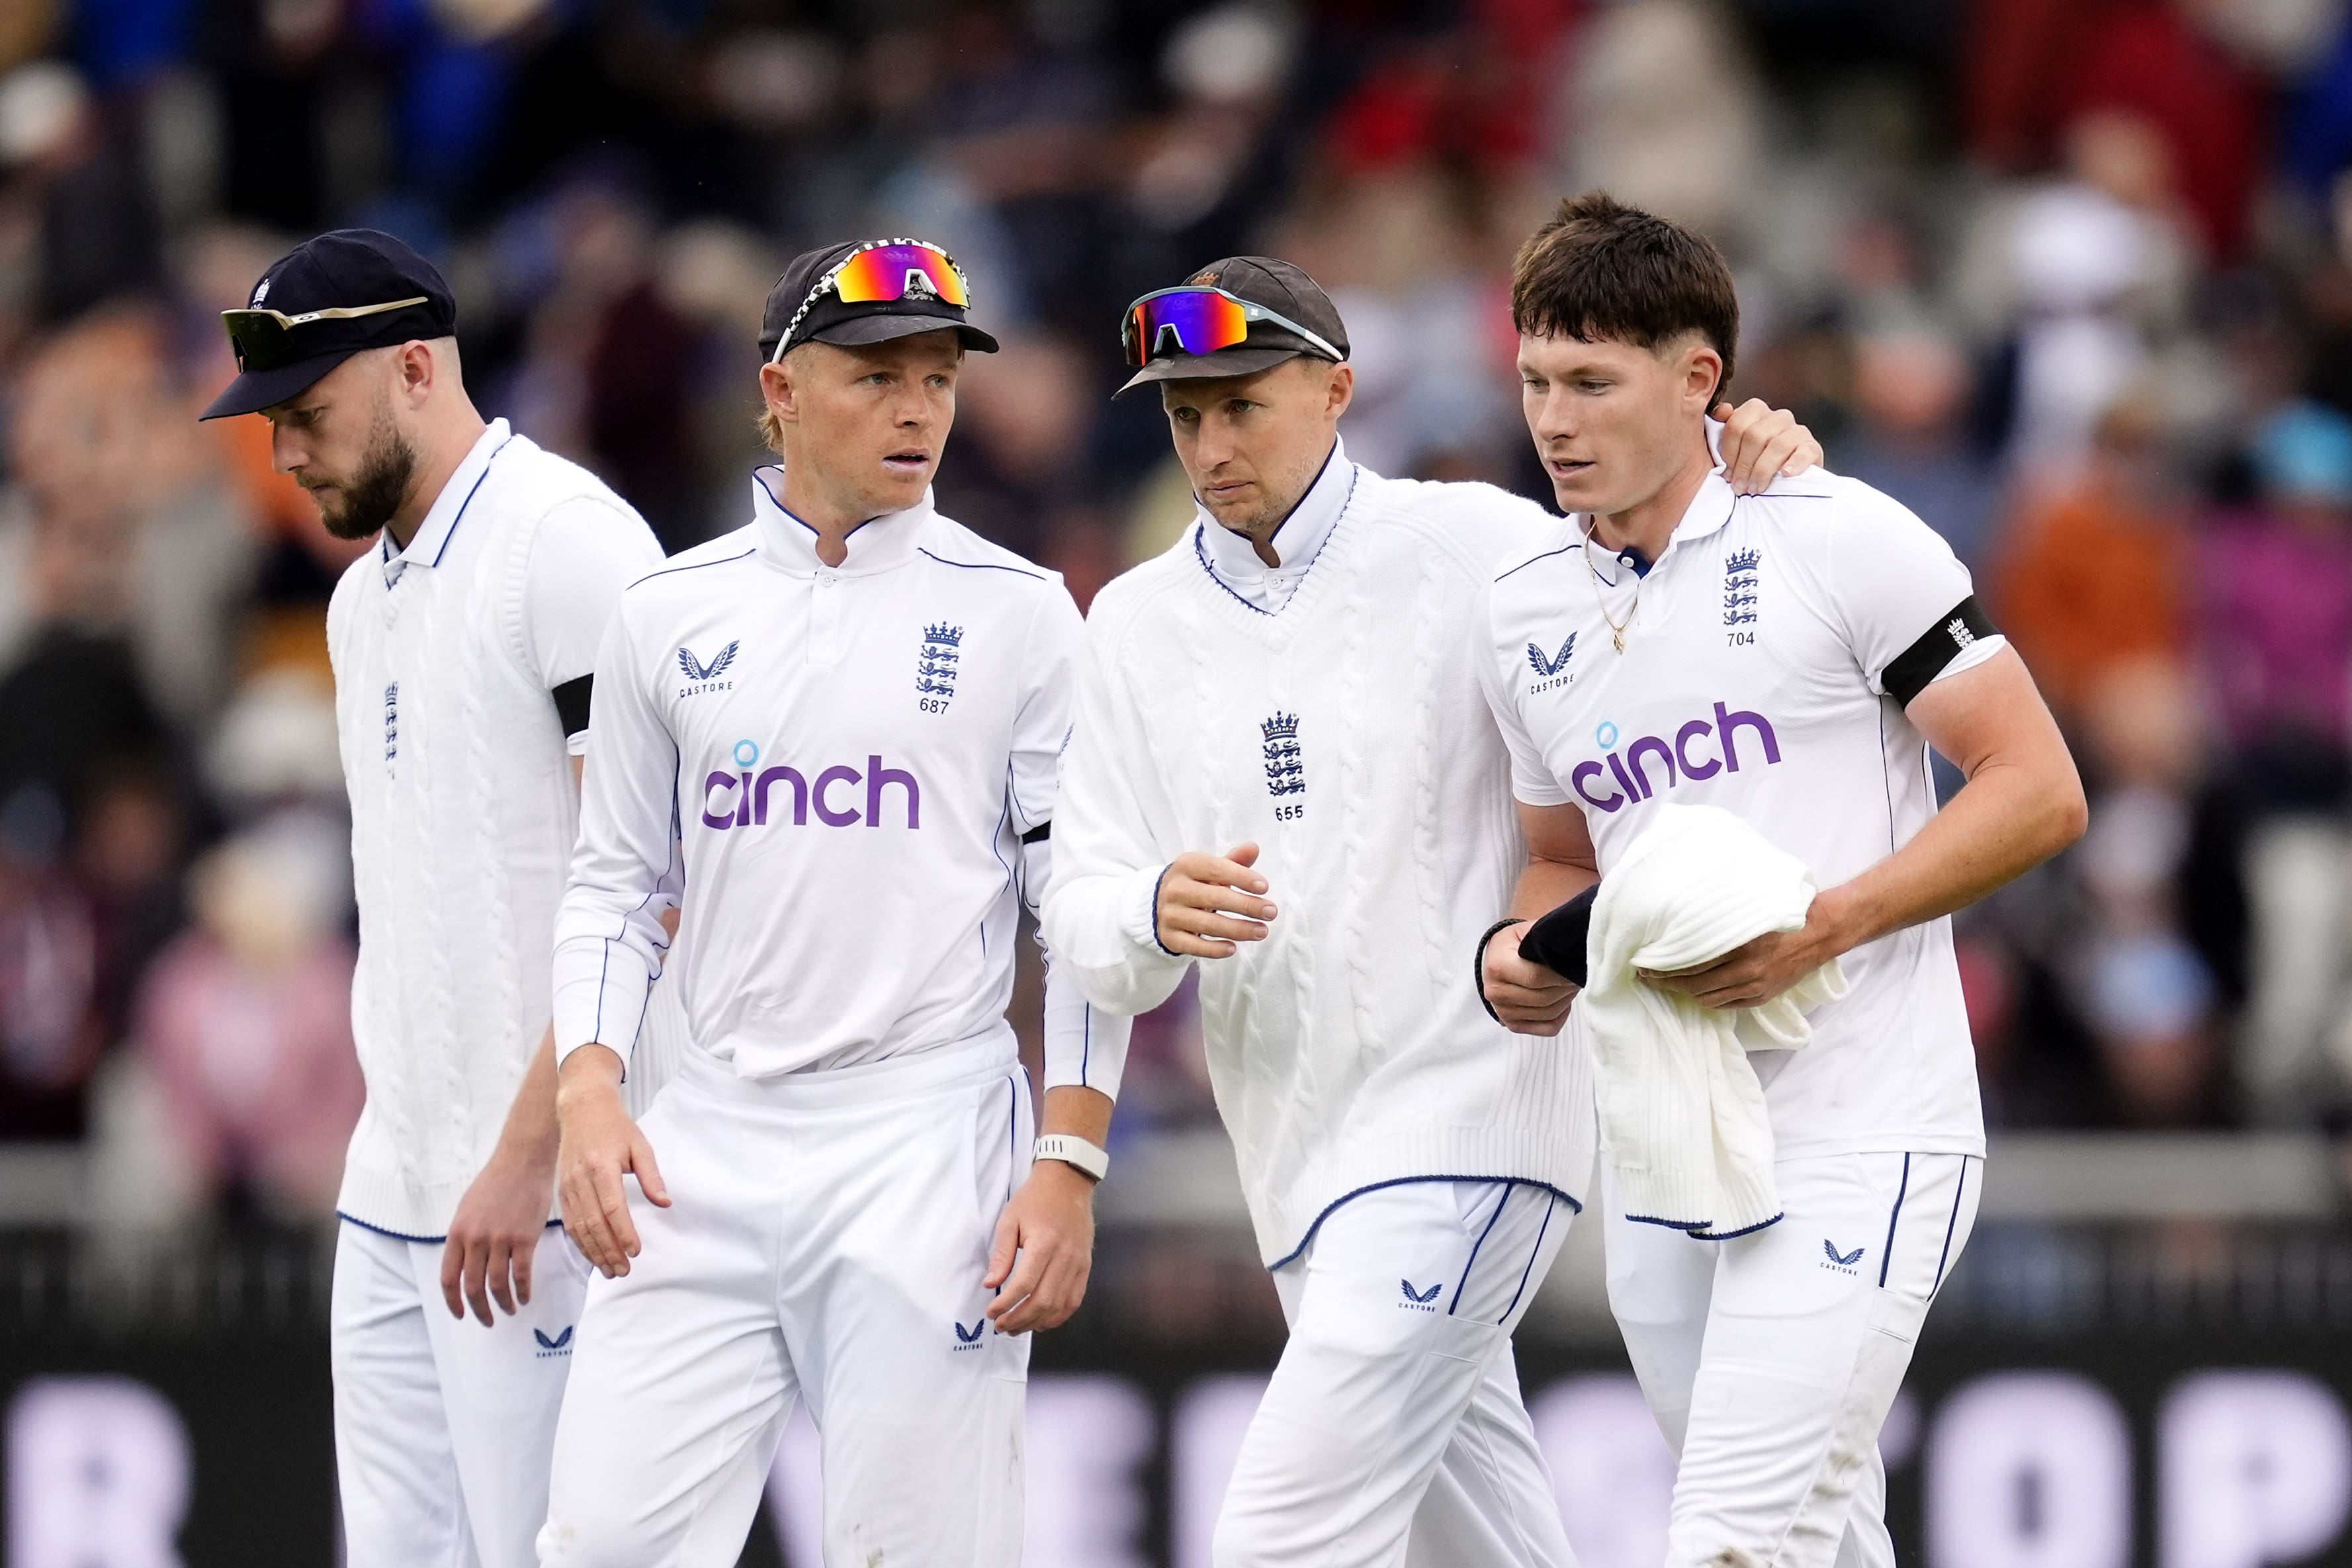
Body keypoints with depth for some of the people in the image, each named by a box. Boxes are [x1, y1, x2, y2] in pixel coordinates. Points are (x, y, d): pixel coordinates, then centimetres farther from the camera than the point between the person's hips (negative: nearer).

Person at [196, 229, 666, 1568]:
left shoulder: (569, 542, -11)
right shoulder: (367, 600, 18)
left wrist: (529, 1154, -21)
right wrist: (397, 1146, 17)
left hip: (541, 1193, -9)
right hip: (397, 1195, 9)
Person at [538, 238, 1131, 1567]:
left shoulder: (1016, 613, 2)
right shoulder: (670, 618, 10)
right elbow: (616, 884, 14)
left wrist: (1071, 1164, -8)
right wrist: (589, 1086, -3)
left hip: (928, 1152, -3)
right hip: (708, 1144, 3)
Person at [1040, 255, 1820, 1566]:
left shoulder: (1473, 549, -3)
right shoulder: (1139, 624, 10)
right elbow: (1089, 929, 5)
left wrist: (1763, 486, -21)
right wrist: (1157, 917, -20)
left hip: (1472, 1108, -6)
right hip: (1304, 1154, 6)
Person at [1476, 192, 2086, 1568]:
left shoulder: (1839, 539, -7)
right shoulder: (1526, 607, 12)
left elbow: (2040, 790, -8)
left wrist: (1826, 925, -18)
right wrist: (1526, 950, 2)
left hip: (1860, 1131, -6)